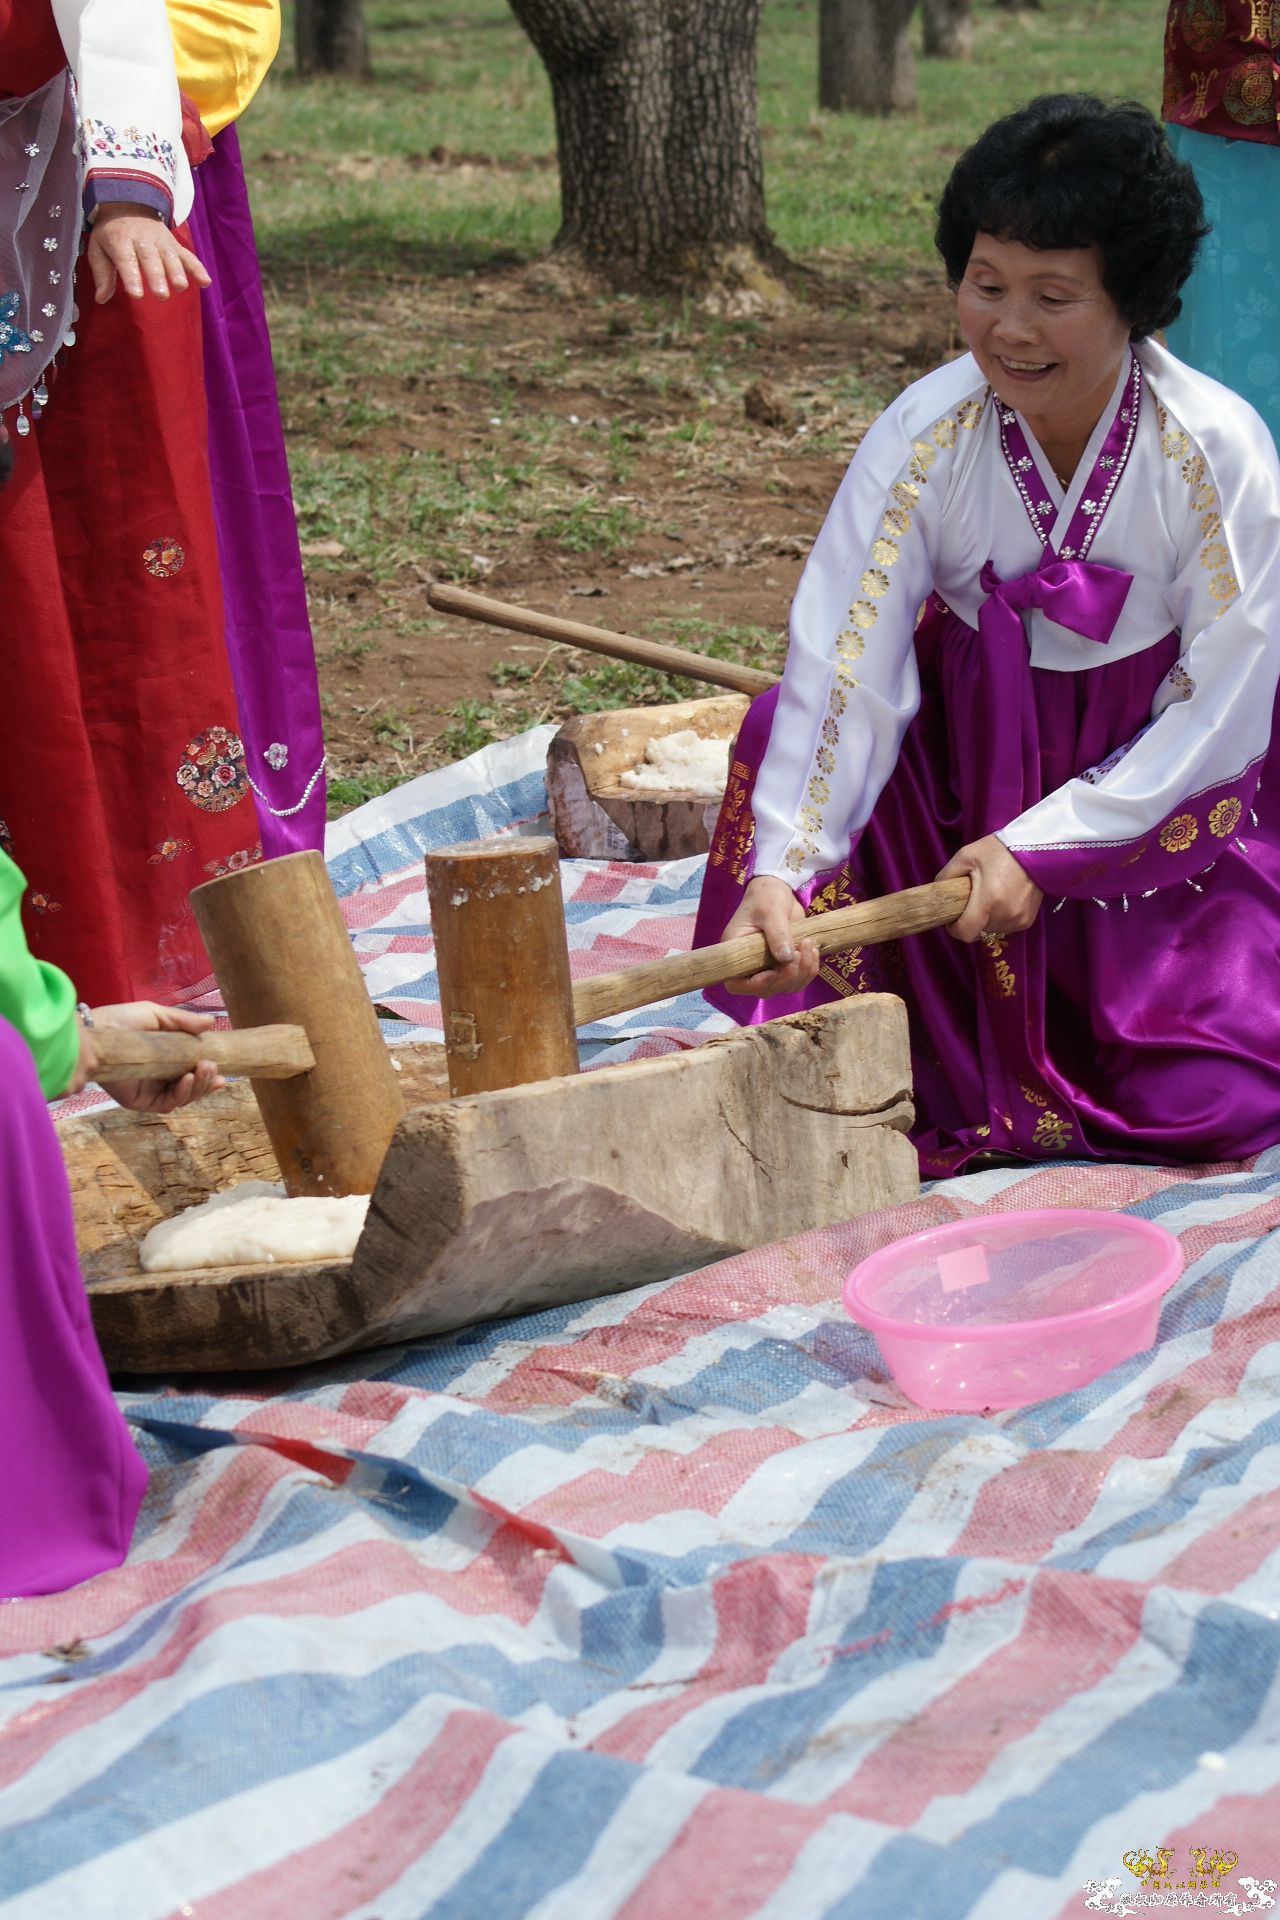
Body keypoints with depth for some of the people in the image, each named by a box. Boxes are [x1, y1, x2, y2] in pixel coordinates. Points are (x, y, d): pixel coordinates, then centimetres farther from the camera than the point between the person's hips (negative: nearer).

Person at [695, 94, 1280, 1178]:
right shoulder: (924, 439, -20)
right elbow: (844, 666, -25)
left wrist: (1042, 848, -25)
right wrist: (780, 869, -39)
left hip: (1164, 793, -2)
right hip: (969, 757, 2)